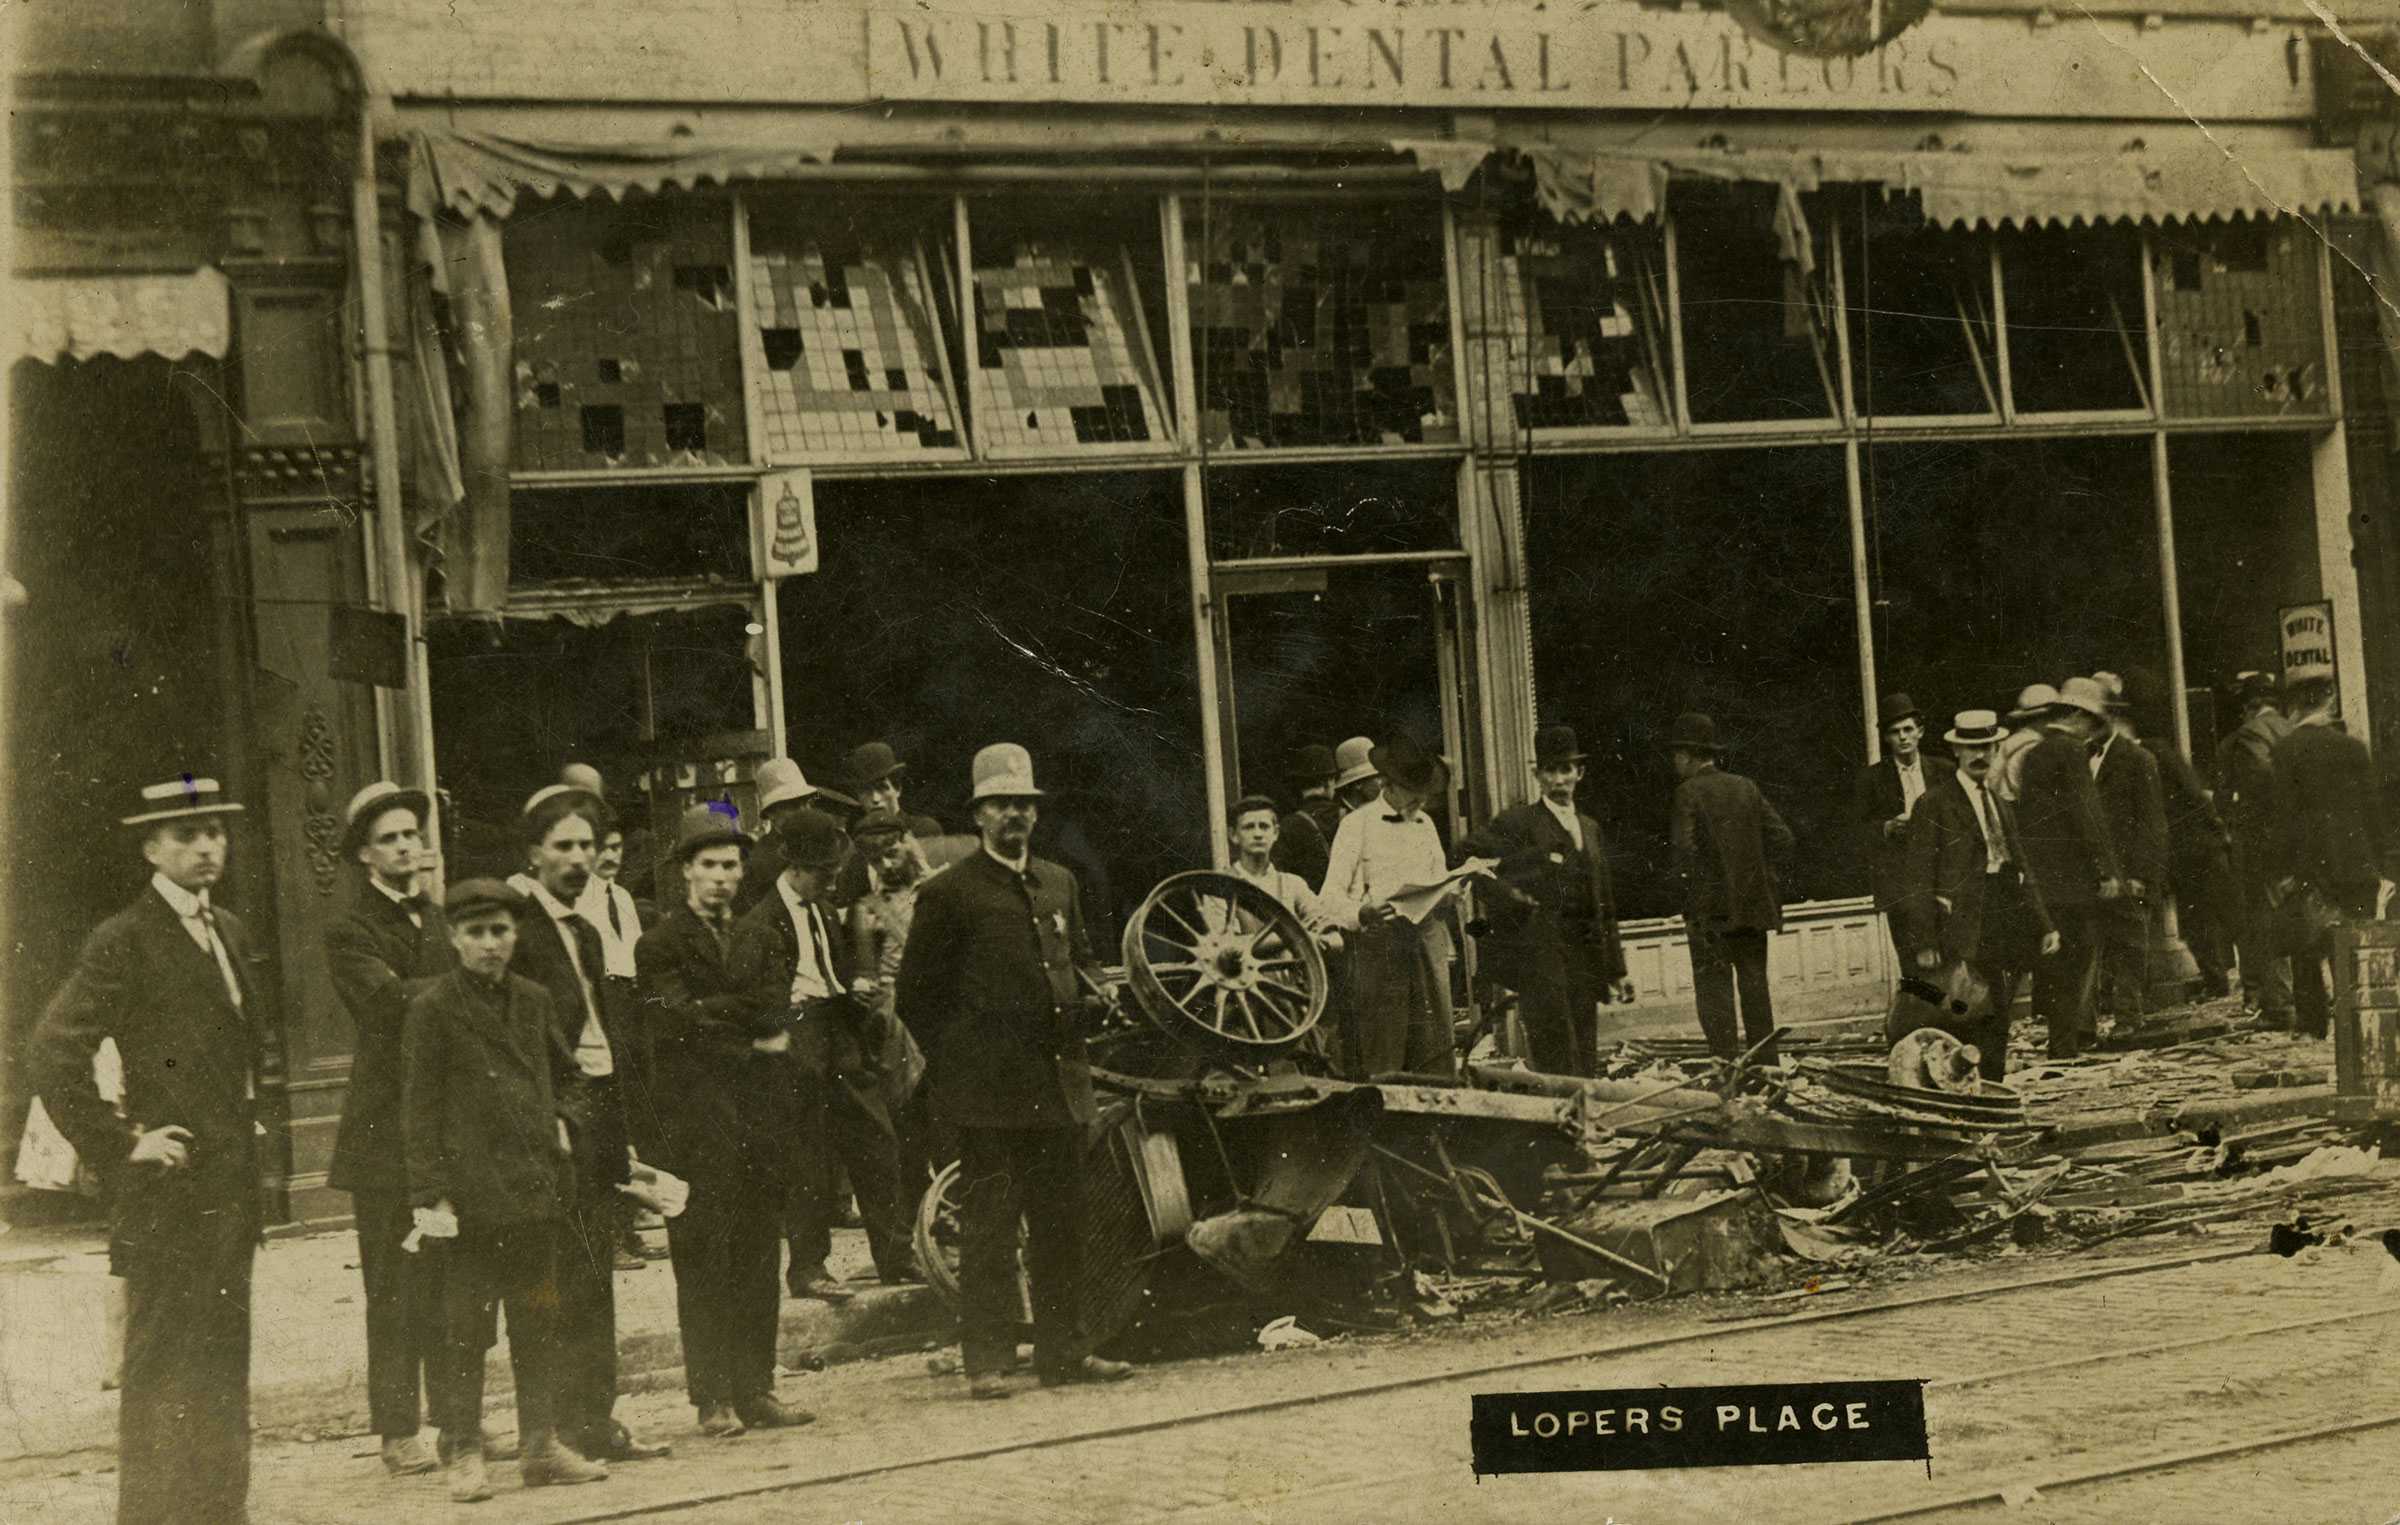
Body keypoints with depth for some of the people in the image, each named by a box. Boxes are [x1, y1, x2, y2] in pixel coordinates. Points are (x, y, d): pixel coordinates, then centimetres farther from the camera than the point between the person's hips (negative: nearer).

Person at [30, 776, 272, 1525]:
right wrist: (119, 1144, -17)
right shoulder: (123, 942, -11)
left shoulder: (229, 931, 14)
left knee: (223, 1365, 13)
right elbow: (53, 1050, -19)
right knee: (161, 1372, -3)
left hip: (230, 1192, 8)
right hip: (168, 1193, -8)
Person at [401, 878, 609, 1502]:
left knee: (539, 1322, 9)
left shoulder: (533, 1001, 11)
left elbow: (562, 1070, 27)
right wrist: (430, 1193, -12)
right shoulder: (433, 1008, -4)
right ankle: (463, 1454, 7)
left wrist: (560, 1121, 11)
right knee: (467, 1328, -1)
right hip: (472, 1189, -5)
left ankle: (542, 1444, 16)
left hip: (535, 1188, 5)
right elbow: (420, 1110, -7)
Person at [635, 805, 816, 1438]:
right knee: (704, 1264, -4)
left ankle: (755, 1392, 11)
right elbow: (675, 1022, -12)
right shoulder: (660, 945, 0)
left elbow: (775, 1016, 17)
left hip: (760, 1119, 5)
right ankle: (713, 1399, 0)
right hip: (699, 1121, -5)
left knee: (758, 1261, 6)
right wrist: (752, 1041, -8)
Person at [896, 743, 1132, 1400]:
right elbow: (917, 994, -1)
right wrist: (954, 1066, -3)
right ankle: (986, 1358, 0)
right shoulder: (948, 893, -3)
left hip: (1059, 1082, 6)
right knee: (989, 1227, -5)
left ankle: (1063, 1349, 18)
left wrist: (1091, 999, 8)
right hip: (989, 1089, -6)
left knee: (1061, 1223, 10)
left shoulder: (1059, 884, 17)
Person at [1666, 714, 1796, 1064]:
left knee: (1713, 989, -3)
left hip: (1711, 909, -6)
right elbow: (1782, 839, 5)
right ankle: (1766, 1066, 15)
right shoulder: (1746, 787, 8)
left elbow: (1686, 849, -18)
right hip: (1753, 903, 6)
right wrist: (1749, 862, 14)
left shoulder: (1689, 792, -9)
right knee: (1755, 987, 12)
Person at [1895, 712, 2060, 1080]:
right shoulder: (1935, 804, -4)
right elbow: (1917, 879, -8)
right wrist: (1924, 944, -14)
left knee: (1996, 1028, 7)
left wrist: (2044, 925, 13)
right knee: (1964, 1031, -11)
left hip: (2004, 935, 7)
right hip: (1961, 935, -7)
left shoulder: (2002, 805, 19)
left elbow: (2022, 871, 22)